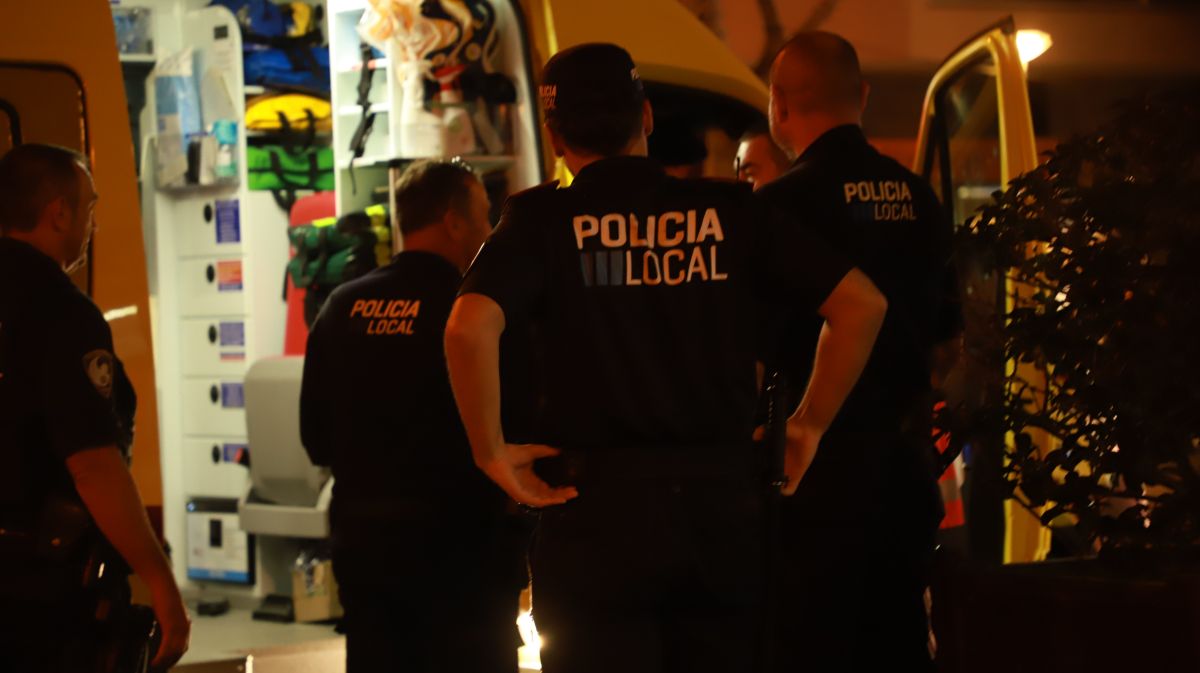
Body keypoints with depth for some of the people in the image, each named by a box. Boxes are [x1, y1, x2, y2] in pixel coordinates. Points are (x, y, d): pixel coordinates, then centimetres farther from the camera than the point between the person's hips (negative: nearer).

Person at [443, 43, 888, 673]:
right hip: (723, 503, 3)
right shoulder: (729, 210, 5)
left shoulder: (543, 218, -3)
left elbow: (470, 326, -20)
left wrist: (491, 451, -9)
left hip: (598, 506, -2)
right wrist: (810, 424, 9)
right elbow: (862, 303, 2)